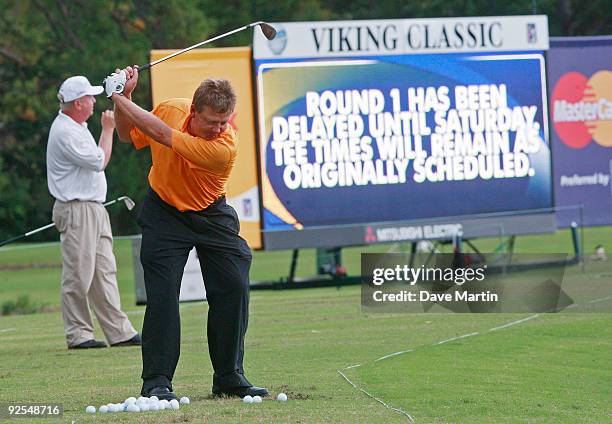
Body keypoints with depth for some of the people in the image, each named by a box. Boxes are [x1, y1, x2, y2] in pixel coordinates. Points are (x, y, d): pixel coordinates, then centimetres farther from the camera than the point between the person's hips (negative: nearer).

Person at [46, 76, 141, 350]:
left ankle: (119, 332, 8)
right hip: (76, 211, -11)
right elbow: (99, 161, -17)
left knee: (105, 272, 8)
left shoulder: (77, 127, 16)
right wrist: (108, 129, -7)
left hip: (94, 209, 11)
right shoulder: (64, 131, -17)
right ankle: (78, 334, -1)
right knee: (78, 275, -6)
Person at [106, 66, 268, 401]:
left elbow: (163, 135, -35)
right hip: (164, 213, 1)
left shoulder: (225, 148, -30)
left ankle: (229, 378, 8)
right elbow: (129, 135, 4)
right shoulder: (171, 109, -17)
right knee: (162, 294, -10)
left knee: (233, 288, -6)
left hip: (210, 216, -1)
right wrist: (123, 98, -13)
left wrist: (121, 98, -29)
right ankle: (156, 382, -8)